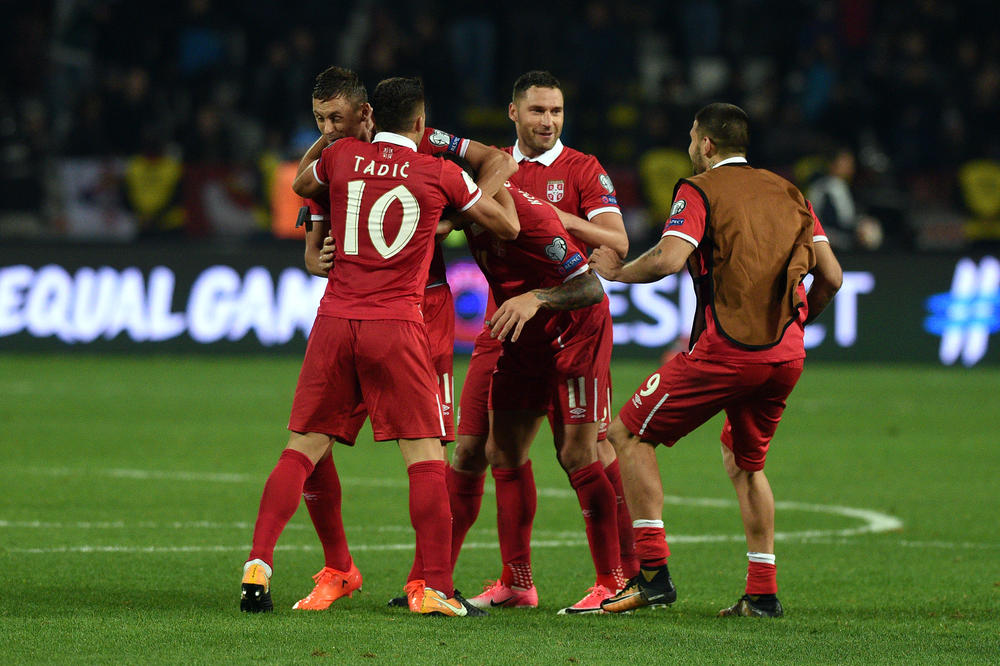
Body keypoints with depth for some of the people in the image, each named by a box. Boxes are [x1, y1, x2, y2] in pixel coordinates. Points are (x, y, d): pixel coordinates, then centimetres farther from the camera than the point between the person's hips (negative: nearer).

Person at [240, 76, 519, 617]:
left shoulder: (341, 157, 7)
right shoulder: (442, 175, 1)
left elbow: (301, 186, 30)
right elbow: (508, 226, 14)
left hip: (335, 319, 3)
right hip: (397, 326, -3)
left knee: (303, 447, 7)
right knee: (425, 456, 0)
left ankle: (258, 564, -4)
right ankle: (437, 588, -5)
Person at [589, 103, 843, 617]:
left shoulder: (700, 190, 0)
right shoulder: (787, 193, 17)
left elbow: (668, 259, -16)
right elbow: (831, 276, 13)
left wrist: (617, 271, 2)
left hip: (726, 348, -6)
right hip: (786, 353, 6)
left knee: (629, 434, 6)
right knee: (745, 462, 24)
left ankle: (653, 572, -3)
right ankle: (762, 591, 16)